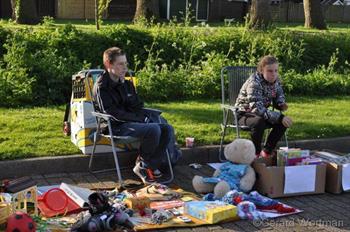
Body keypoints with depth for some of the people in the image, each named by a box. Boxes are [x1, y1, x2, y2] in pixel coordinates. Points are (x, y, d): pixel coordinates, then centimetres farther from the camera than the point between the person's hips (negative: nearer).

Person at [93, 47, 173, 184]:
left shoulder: (127, 84, 17)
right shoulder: (101, 86, -8)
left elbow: (137, 106, 20)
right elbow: (111, 112, -16)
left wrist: (144, 115, -4)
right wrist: (138, 118, -17)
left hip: (132, 122, 8)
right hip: (116, 126, -8)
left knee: (166, 128, -8)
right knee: (153, 129, -29)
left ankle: (151, 166, -8)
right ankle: (142, 165, -8)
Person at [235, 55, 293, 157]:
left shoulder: (276, 81, -5)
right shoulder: (254, 83, -28)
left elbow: (279, 98, 10)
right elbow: (257, 108, -37)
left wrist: (282, 105, -16)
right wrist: (279, 117, -43)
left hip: (262, 113, 7)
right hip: (244, 114, -7)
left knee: (283, 121, -14)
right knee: (259, 121, -38)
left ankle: (267, 152, 0)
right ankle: (256, 153, -18)